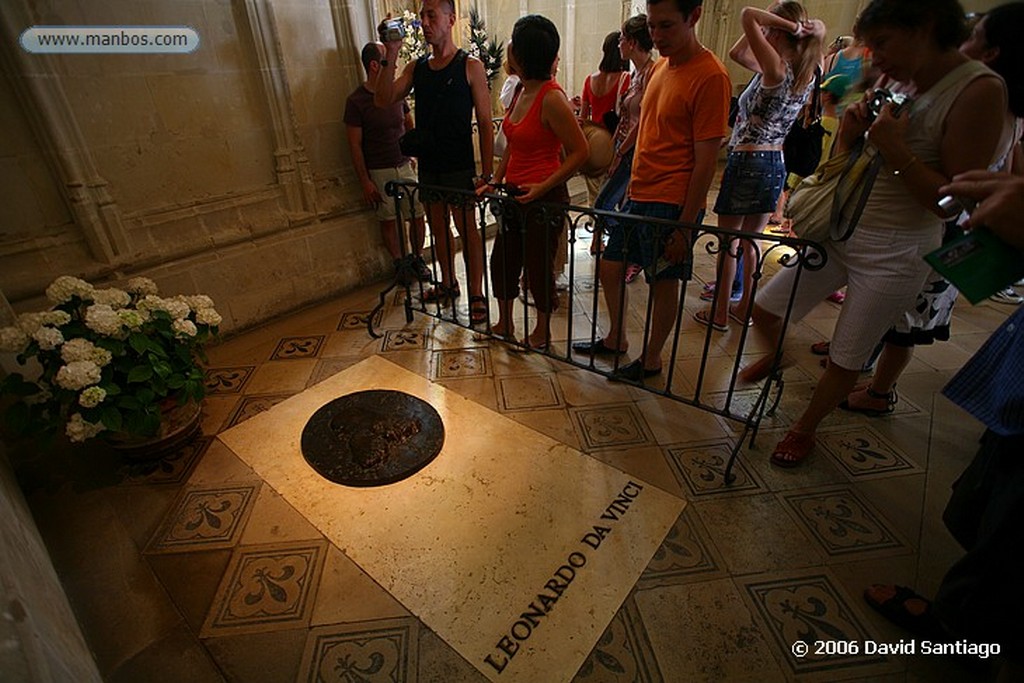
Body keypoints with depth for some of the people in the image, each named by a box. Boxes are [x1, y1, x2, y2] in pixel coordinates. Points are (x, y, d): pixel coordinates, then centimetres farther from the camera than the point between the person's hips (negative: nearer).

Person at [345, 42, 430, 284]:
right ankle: (399, 263, 18)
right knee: (388, 219, 3)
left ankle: (418, 259, 19)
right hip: (379, 171, -4)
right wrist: (365, 181, -10)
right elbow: (355, 144, -7)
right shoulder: (356, 101, -8)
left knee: (417, 214, 2)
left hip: (405, 165, 4)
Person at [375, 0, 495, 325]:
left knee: (467, 229, -1)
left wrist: (486, 172, -14)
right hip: (427, 165, 6)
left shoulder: (470, 66, -4)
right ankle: (448, 283, 31)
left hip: (459, 167, -6)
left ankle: (477, 294, 10)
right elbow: (383, 100, 0)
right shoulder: (416, 67, 11)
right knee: (438, 227, 14)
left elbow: (485, 123, -8)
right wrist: (391, 57, -12)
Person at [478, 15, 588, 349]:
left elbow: (579, 151, -16)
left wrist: (543, 187, -21)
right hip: (515, 194, 9)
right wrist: (495, 181, 9)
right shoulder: (521, 91, 8)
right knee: (502, 260, 14)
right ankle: (505, 323, 33)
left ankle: (542, 330, 29)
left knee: (537, 265, 6)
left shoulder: (551, 98, -18)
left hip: (544, 198, -8)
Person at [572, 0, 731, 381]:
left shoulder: (710, 77, -14)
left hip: (671, 203, -8)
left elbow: (705, 161, -16)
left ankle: (651, 360, 23)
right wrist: (632, 188, 16)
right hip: (638, 194, 9)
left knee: (664, 282, 4)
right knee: (610, 268, 14)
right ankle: (616, 339, 34)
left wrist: (685, 225, -17)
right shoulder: (661, 66, 11)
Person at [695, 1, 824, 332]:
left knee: (728, 243, 4)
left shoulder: (777, 69, -16)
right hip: (776, 165, 8)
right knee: (750, 241, 18)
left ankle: (720, 313, 13)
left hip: (747, 163, -8)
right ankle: (745, 308, 28)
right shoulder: (806, 74, 7)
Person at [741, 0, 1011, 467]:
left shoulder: (979, 91, -14)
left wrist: (894, 147, -23)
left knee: (846, 361, 6)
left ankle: (804, 429, 27)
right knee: (764, 312, 6)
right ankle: (775, 356, 39)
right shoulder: (896, 85, 7)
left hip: (894, 254, -6)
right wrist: (848, 137, -9)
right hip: (838, 232, 6)